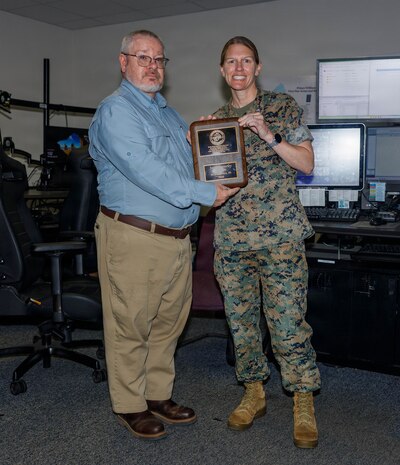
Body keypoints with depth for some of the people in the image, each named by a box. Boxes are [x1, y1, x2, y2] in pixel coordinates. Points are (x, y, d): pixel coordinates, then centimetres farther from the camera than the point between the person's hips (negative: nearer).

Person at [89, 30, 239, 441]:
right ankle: (129, 407, 19)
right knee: (130, 326, 3)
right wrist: (205, 193, -21)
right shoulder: (115, 110, -8)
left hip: (178, 238, 8)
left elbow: (188, 164, 28)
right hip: (133, 237, -8)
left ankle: (159, 397, 30)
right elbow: (143, 168, -22)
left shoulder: (170, 114, 21)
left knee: (168, 323, 15)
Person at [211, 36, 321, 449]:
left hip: (279, 234, -4)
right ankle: (253, 394, 26)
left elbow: (307, 163, -1)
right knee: (240, 321, 10)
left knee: (288, 322, -5)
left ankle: (304, 405, 10)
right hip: (231, 237, 4)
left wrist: (269, 136, -13)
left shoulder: (283, 107, 5)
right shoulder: (216, 119, 15)